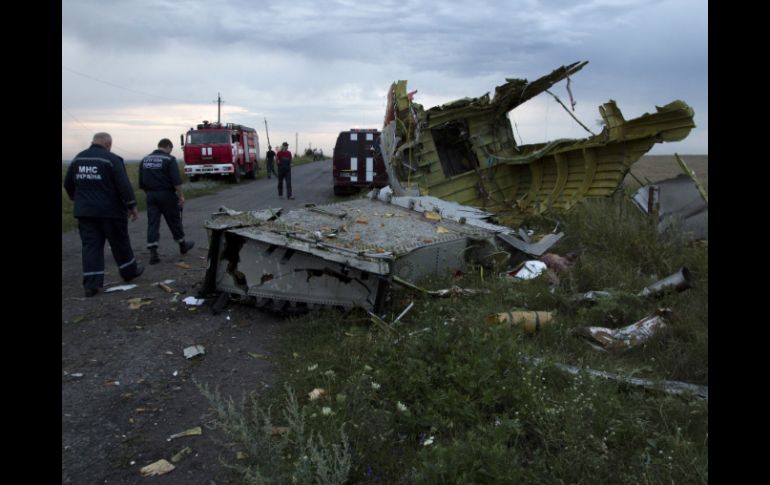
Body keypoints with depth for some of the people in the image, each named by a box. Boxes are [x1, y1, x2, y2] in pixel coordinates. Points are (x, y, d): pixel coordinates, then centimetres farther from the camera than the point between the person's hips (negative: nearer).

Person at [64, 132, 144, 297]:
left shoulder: (77, 159, 9)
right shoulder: (111, 159, -11)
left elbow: (68, 184, 18)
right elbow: (124, 185, -16)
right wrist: (132, 206, -7)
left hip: (85, 211, 5)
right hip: (110, 211, -5)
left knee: (90, 246, 5)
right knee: (120, 243, 12)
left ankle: (91, 284, 0)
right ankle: (129, 271, 29)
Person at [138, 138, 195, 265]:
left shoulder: (145, 160, 10)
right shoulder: (169, 159, -8)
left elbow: (141, 183, 12)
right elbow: (176, 181, -16)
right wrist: (181, 196, -10)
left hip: (151, 195, 4)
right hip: (166, 195, -4)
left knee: (152, 223, 2)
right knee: (174, 221, 11)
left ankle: (153, 253, -4)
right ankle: (182, 245, 27)